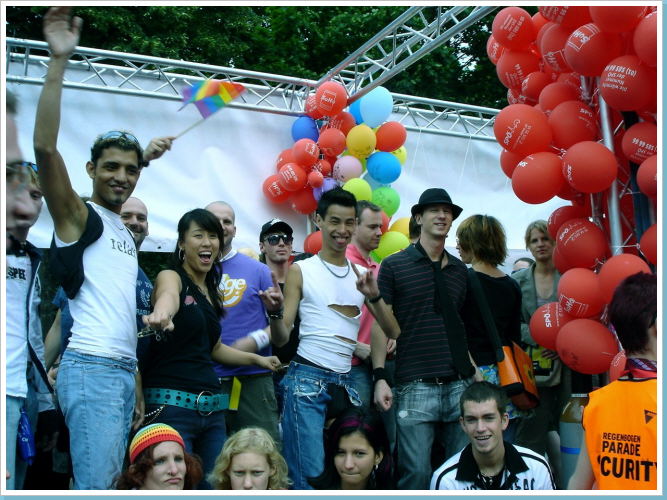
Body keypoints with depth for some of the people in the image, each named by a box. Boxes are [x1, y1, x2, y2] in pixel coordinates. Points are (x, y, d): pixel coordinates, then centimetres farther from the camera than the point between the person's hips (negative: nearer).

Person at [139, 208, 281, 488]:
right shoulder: (171, 277, -5)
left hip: (212, 406, 7)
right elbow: (168, 296, -32)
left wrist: (256, 359, 36)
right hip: (171, 402, -7)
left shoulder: (211, 291, 16)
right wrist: (161, 314, -55)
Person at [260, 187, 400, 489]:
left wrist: (374, 296, -8)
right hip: (306, 377, -5)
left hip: (344, 382, 5)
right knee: (309, 475, -10)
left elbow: (392, 333, 8)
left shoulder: (362, 276, 13)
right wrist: (275, 313, -23)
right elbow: (283, 337, -1)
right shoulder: (301, 271, 1)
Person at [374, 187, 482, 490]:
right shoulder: (394, 265, 2)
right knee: (416, 472, -5)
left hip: (460, 385, 5)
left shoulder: (460, 270, 16)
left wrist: (475, 370, 11)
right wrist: (379, 377, -9)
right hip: (415, 385, -4)